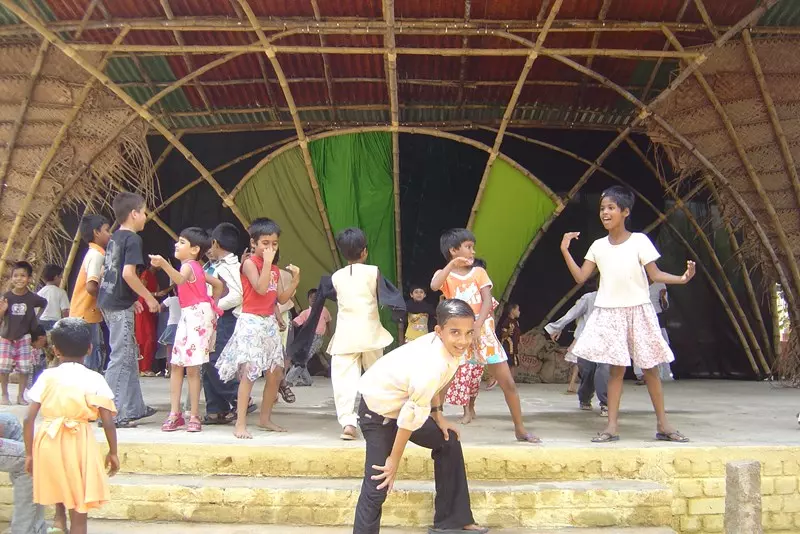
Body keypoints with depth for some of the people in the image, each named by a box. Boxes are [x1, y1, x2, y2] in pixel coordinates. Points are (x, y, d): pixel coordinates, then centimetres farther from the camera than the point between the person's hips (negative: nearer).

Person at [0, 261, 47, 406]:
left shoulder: (33, 298, -10)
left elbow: (44, 304, 13)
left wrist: (36, 318, 7)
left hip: (24, 338, 0)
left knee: (25, 368, 1)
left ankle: (20, 395, 15)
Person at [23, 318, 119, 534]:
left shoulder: (47, 377, 3)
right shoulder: (94, 379, -2)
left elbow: (29, 419, -1)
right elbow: (108, 422, -6)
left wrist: (29, 453, 10)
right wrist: (113, 453, 7)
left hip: (48, 443, 2)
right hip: (79, 443, -2)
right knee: (78, 512, 6)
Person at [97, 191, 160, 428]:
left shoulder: (114, 238, 14)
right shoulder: (133, 239, -13)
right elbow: (128, 273, -24)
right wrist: (149, 297, -14)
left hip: (108, 301, 9)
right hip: (120, 306, -9)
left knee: (130, 355, 16)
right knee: (120, 358, -4)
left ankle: (134, 407, 24)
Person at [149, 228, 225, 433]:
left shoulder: (188, 266, -10)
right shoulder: (196, 267, 17)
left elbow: (180, 279, -35)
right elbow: (218, 284, 23)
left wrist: (163, 264, -48)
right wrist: (212, 304, 19)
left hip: (197, 316, -10)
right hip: (188, 316, 10)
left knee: (192, 368, -7)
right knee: (175, 365, 8)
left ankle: (194, 416, -1)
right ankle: (175, 413, 11)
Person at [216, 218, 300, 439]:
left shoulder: (275, 269, 15)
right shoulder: (249, 263, -7)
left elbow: (282, 298, 12)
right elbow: (261, 288, -21)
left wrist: (295, 280, 0)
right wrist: (267, 262, -17)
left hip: (270, 323, 8)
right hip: (251, 321, -8)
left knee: (276, 373, 7)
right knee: (249, 372, -14)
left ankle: (265, 418, 22)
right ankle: (240, 424, -11)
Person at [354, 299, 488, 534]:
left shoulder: (439, 343, -13)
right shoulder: (433, 364, -37)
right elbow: (410, 417, -28)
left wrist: (437, 415, 8)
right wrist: (394, 462, -19)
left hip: (403, 403, 9)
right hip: (378, 411, -9)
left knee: (449, 441, 12)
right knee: (379, 483, -14)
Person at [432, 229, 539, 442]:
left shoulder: (479, 272, 7)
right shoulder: (445, 274, 2)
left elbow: (487, 301, -6)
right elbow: (434, 286, -23)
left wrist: (477, 326, -20)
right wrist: (451, 265, -25)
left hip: (484, 332, 2)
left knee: (508, 383, 3)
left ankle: (520, 429, 15)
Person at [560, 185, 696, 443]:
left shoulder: (639, 240, -4)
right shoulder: (598, 246, 5)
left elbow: (655, 274, -6)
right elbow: (580, 277, 3)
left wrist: (681, 278, -21)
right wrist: (565, 251, -3)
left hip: (638, 310, -2)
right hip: (609, 313, 2)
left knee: (650, 367, 4)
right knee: (616, 368, 1)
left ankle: (663, 424, 14)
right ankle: (612, 426, 4)